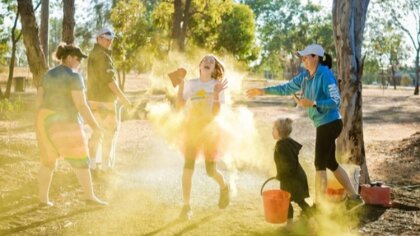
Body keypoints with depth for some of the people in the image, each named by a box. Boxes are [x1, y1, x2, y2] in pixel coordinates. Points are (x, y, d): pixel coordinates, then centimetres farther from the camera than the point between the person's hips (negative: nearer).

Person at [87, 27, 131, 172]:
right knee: (110, 132, -1)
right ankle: (106, 166, 2)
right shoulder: (102, 55, -16)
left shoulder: (93, 54, 15)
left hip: (94, 99, 9)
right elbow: (108, 79, -23)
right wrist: (122, 97, -21)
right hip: (105, 100, -9)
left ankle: (91, 164, 17)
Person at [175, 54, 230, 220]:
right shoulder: (190, 84, 6)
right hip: (191, 128, 2)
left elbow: (216, 112, -10)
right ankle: (186, 207, -1)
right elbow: (180, 105, 1)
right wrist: (180, 86, -6)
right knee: (188, 168, -8)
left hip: (209, 130, -2)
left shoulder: (217, 85, -1)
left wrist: (216, 94, -22)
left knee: (211, 170, 1)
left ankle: (224, 187, 36)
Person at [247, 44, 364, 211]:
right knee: (330, 163, 15)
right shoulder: (305, 76, 7)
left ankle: (318, 205, 11)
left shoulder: (325, 75, -17)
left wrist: (312, 103, -30)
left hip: (329, 124, -9)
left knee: (320, 164, 0)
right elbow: (287, 88, 15)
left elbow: (335, 101, -21)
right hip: (324, 125, 9)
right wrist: (263, 91, 13)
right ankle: (353, 197, 23)